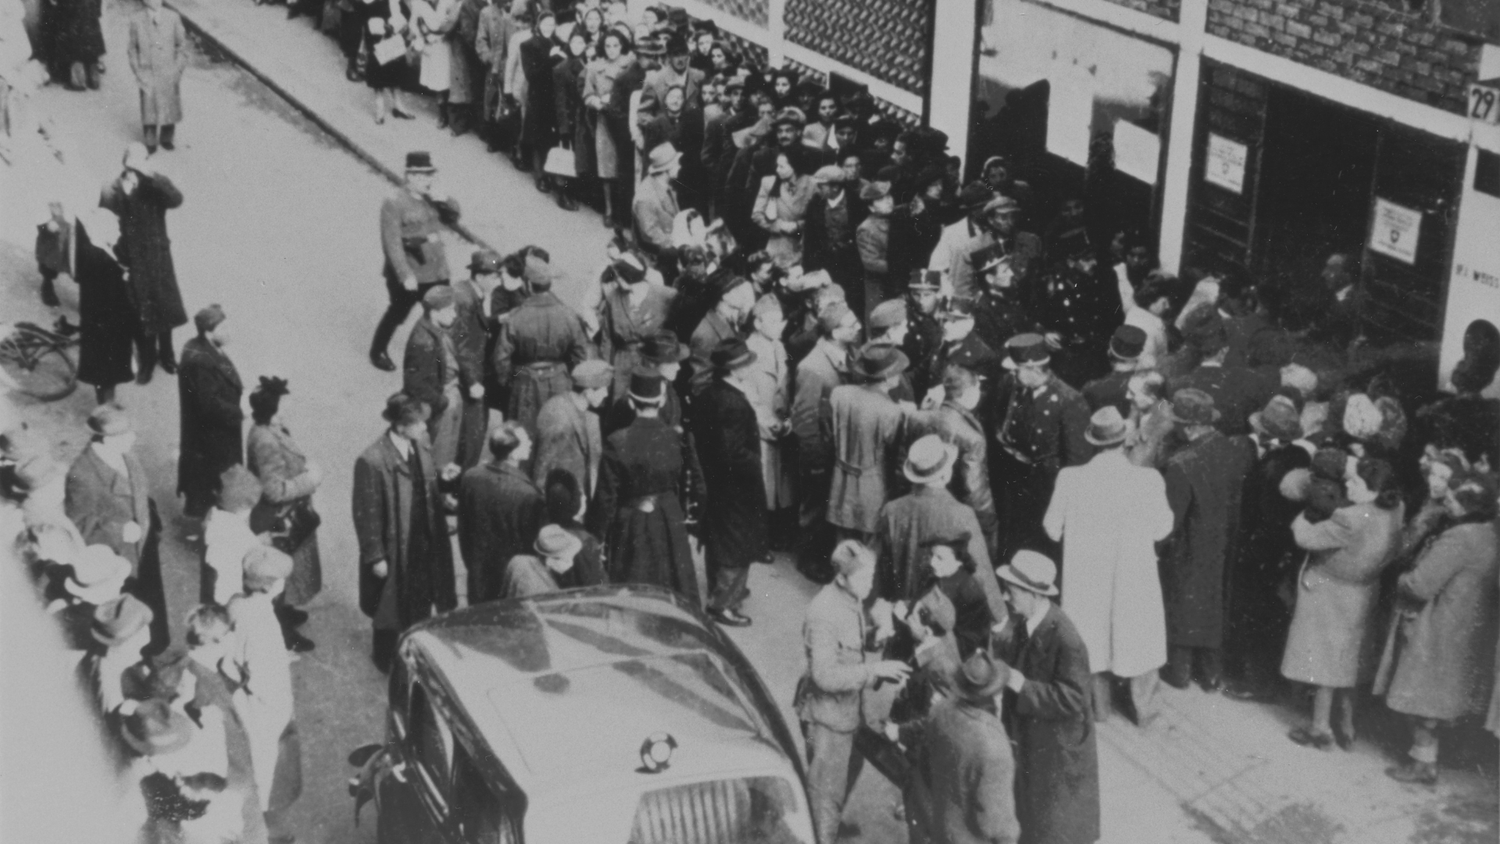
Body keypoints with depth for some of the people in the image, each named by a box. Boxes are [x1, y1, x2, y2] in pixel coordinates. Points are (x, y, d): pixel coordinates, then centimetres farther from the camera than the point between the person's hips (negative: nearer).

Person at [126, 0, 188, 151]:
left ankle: (167, 138, 26)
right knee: (148, 108, 4)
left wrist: (178, 68, -3)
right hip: (147, 74, -1)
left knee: (169, 107, 9)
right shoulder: (136, 20, -4)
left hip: (169, 74, 1)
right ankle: (150, 142, 17)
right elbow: (132, 48, 3)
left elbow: (182, 44, 4)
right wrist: (137, 70, -3)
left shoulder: (173, 18, -3)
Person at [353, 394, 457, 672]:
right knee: (393, 608, 15)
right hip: (393, 549, -6)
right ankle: (388, 662, 38)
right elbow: (367, 515, -18)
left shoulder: (422, 448, -5)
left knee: (420, 604, 21)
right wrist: (376, 557, -15)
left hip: (423, 545, 6)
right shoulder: (372, 461, -26)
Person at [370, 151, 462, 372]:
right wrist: (406, 276, -23)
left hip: (437, 272, 6)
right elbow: (392, 244, -18)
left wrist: (446, 202, -6)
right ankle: (377, 352, 33)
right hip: (408, 276, -5)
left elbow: (452, 218, 16)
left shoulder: (432, 198, 5)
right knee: (397, 314, 11)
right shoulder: (393, 204, -15)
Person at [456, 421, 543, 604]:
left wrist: (470, 562, 16)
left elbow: (464, 529, 3)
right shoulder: (527, 493, -26)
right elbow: (535, 541, -16)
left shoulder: (470, 477, -9)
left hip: (478, 576, 5)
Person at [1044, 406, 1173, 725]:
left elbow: (1053, 529, -8)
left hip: (1087, 580, 1)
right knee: (1138, 637, 22)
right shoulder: (1148, 481, -24)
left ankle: (1100, 705, 39)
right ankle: (1141, 707, 38)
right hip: (1134, 579, -1)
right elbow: (1161, 530, -10)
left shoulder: (1070, 479, -20)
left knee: (1094, 637, 23)